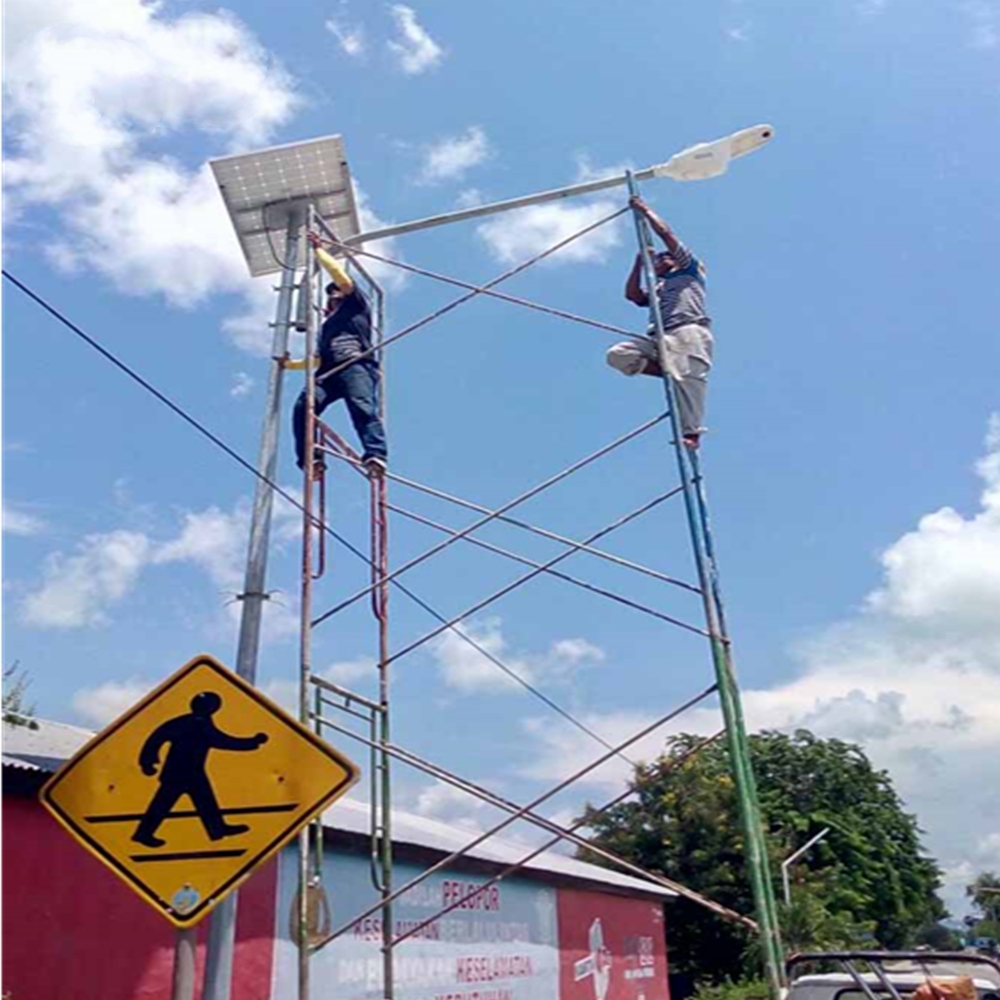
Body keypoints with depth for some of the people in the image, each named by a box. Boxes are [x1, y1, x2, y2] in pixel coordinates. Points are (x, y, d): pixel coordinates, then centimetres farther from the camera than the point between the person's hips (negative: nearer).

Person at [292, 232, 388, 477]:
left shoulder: (356, 305, 25)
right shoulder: (327, 326, 41)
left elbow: (339, 274, 15)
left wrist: (318, 249, 22)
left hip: (356, 366, -5)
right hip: (330, 372, 5)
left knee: (364, 409, -29)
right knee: (303, 406, -22)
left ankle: (376, 455, -46)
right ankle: (310, 458, -31)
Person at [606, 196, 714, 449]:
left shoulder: (689, 271, 23)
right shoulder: (657, 289, 39)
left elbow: (666, 234, 18)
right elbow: (632, 294, 22)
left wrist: (645, 210, 28)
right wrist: (639, 261, 29)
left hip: (690, 331, -5)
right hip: (659, 338, 6)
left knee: (688, 378, -25)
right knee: (618, 354, -15)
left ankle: (692, 432, -32)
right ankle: (670, 372, -15)